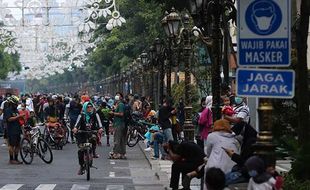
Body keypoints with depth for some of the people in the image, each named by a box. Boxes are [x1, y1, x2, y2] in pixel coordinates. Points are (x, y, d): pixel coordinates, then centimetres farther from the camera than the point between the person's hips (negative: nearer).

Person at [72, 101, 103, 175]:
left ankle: (94, 152, -14)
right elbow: (78, 122, -15)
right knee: (80, 150, -7)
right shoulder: (81, 116, 3)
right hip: (83, 134, 1)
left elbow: (98, 121, -12)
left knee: (93, 138, -37)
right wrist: (75, 128, -37)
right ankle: (81, 166, 7)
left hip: (92, 132, -1)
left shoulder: (95, 115, 5)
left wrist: (100, 128, -34)